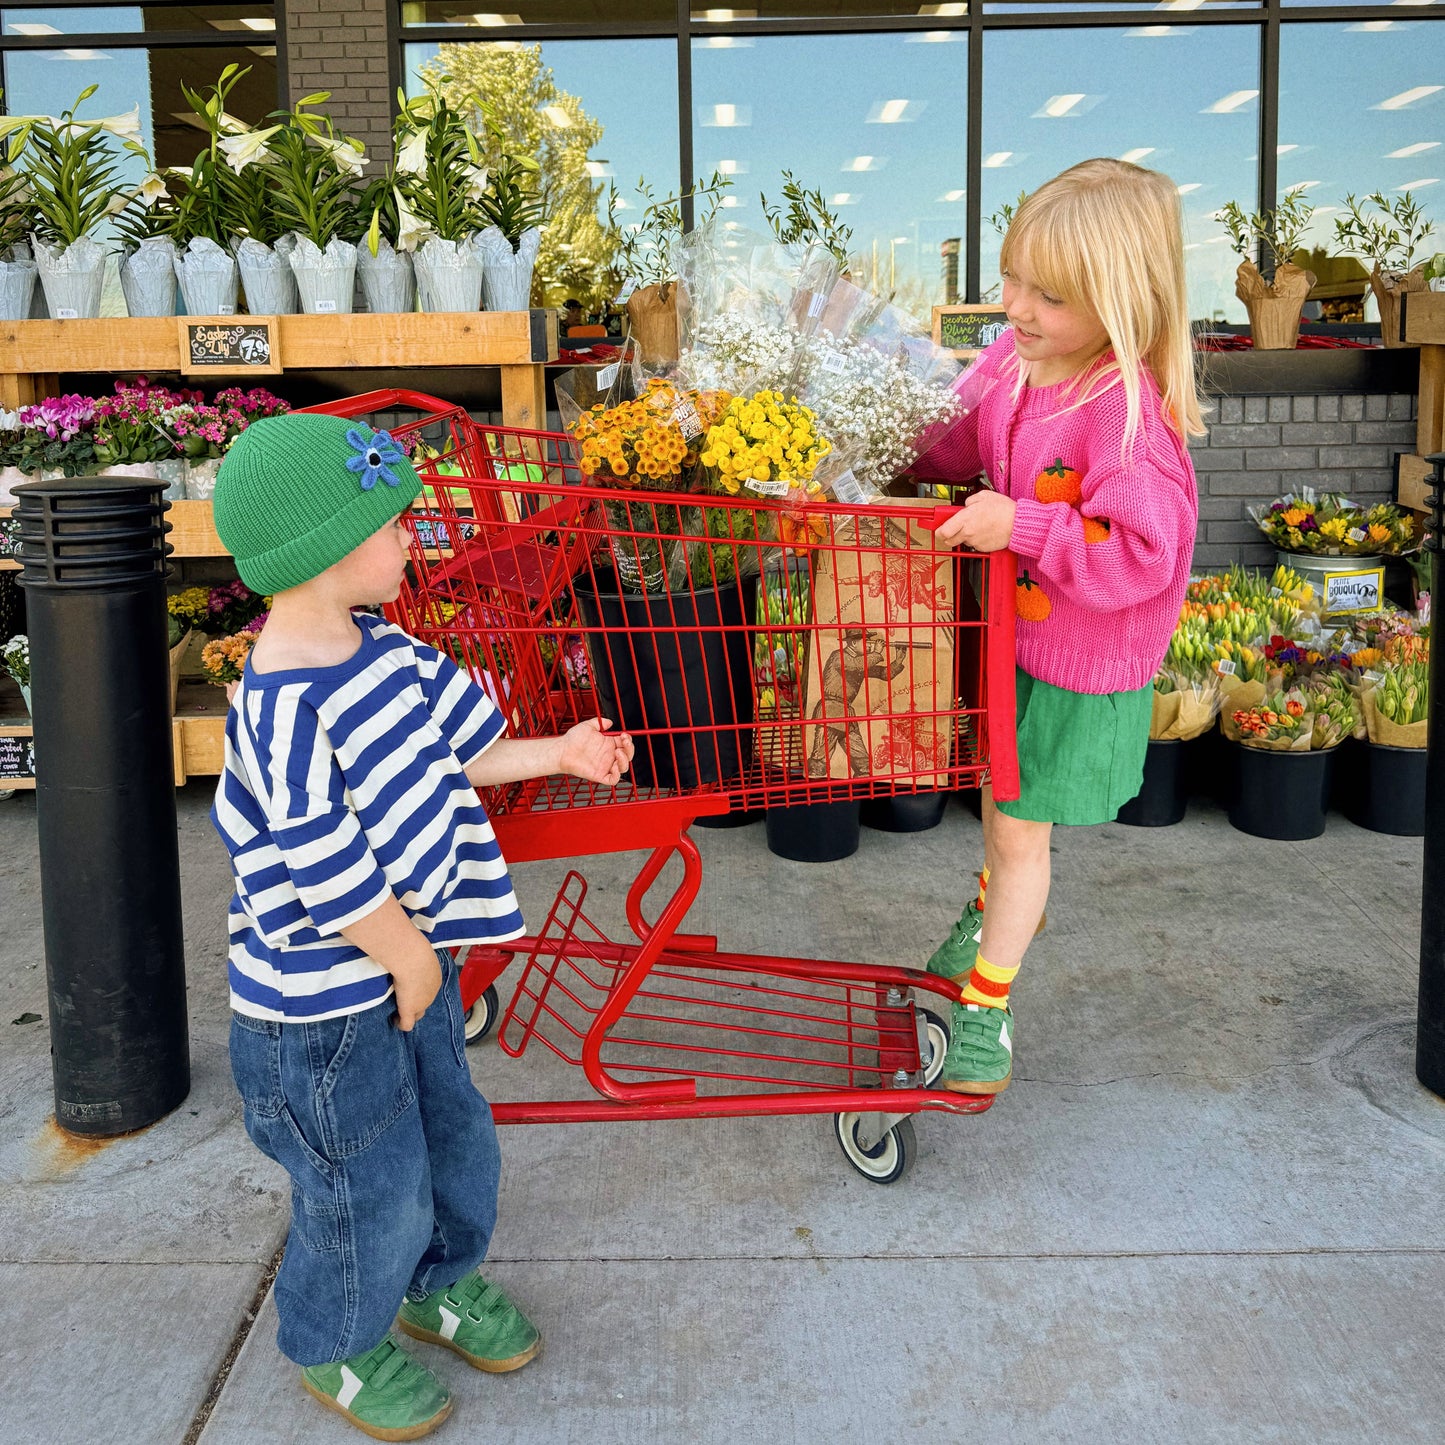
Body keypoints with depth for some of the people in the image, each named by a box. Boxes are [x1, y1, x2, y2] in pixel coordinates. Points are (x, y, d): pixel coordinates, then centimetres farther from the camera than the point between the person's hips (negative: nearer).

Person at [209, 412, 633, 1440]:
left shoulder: (383, 651, -2)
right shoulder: (288, 708, -30)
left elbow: (450, 755, 14)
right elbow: (330, 875, -27)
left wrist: (560, 755, 14)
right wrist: (414, 962, -15)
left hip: (410, 963, 9)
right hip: (325, 1006, -9)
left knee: (455, 1134, 24)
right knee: (371, 1186, 11)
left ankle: (442, 1282, 51)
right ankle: (338, 1350, 39)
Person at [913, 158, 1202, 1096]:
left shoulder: (1130, 416, -31)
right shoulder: (1013, 361, -8)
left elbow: (1145, 554, -32)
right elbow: (953, 444, 10)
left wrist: (1024, 527, -36)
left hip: (1082, 665, -7)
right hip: (1010, 632, 7)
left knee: (1019, 829, 6)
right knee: (1000, 793, 28)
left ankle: (985, 1008, 26)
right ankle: (1005, 911, 58)